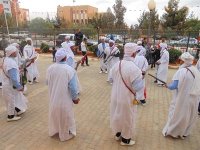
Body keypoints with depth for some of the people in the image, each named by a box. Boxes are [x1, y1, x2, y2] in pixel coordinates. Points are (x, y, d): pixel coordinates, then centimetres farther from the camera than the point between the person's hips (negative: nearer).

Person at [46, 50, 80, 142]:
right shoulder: (69, 69, -22)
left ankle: (53, 131, 45)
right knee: (65, 117, 15)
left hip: (53, 97, 5)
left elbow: (47, 82, 5)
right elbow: (72, 87, -19)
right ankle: (66, 134, 33)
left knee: (54, 114, 25)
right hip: (65, 98, -4)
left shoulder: (50, 68, -8)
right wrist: (75, 98, -5)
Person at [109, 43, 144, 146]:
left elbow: (110, 79, 4)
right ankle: (125, 139, 37)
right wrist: (141, 78, -5)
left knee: (116, 115, 24)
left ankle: (117, 134, 47)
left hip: (115, 96, 6)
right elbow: (138, 87, -22)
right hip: (127, 98, -6)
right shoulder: (134, 68, -27)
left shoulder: (117, 64, -7)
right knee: (127, 118, 16)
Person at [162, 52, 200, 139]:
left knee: (178, 114, 12)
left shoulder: (181, 71, -22)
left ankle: (172, 131, 28)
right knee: (189, 115, 20)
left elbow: (174, 86, -21)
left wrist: (168, 86, -2)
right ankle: (185, 132, 37)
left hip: (182, 98, -5)